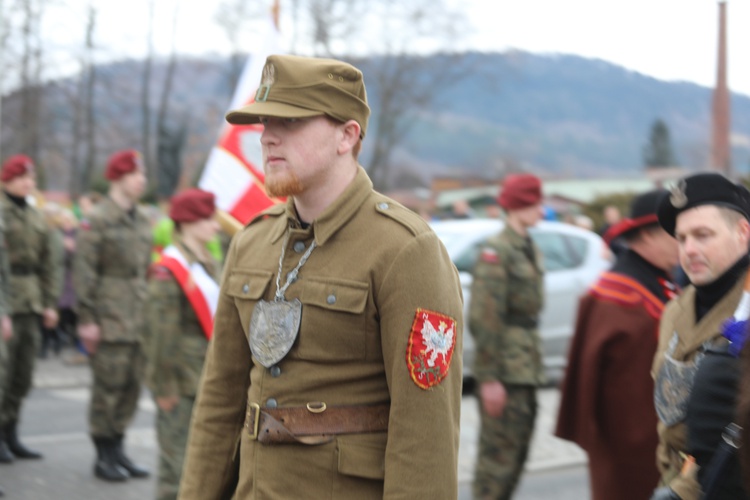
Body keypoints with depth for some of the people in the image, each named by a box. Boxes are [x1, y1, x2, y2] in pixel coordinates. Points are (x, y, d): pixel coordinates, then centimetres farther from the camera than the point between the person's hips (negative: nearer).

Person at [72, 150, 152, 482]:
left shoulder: (141, 220, 15)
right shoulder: (97, 220, -8)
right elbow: (83, 272, -12)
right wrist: (87, 319, -15)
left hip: (138, 321, 7)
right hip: (109, 319, -7)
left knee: (132, 386, 9)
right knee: (108, 386, -2)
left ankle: (117, 450, 20)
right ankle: (104, 457, 8)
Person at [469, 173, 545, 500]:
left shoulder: (529, 249, 14)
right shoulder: (497, 251, -14)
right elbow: (483, 319, -19)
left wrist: (535, 365, 18)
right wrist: (489, 378, -21)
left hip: (526, 371, 9)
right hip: (505, 372, -9)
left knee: (517, 453, 14)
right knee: (499, 454, -6)